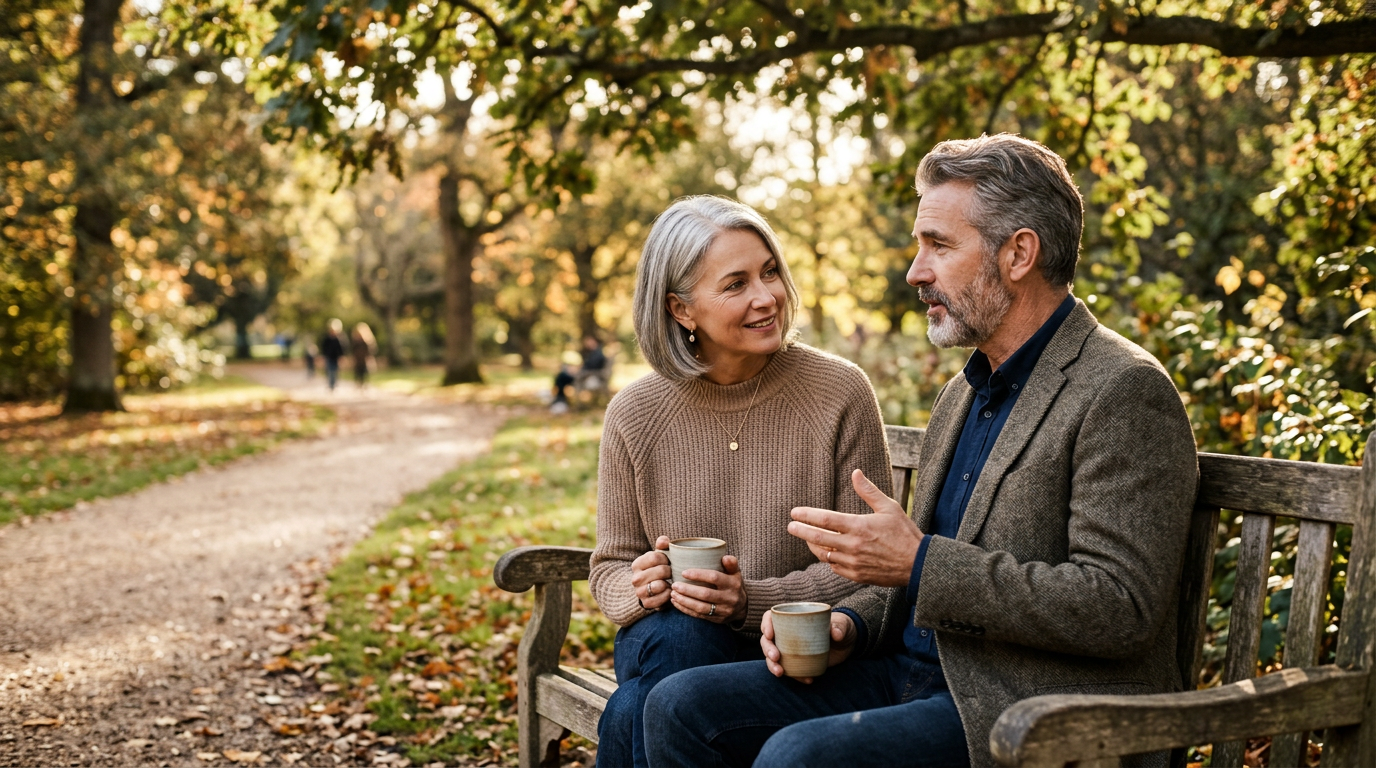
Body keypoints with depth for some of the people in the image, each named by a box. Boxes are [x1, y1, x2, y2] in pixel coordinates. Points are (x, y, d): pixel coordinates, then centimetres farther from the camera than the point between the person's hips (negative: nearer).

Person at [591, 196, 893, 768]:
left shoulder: (841, 394, -8)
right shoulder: (634, 416, -1)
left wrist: (753, 601, -22)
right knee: (674, 631, -33)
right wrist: (639, 587, -16)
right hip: (668, 645, 3)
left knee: (634, 716, -30)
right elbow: (610, 566, 8)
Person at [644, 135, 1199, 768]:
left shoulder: (1125, 394, -13)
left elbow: (1120, 608, -21)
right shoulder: (963, 394, 16)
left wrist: (919, 563, -21)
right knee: (682, 706, -3)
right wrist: (850, 622, 2)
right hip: (918, 670, 9)